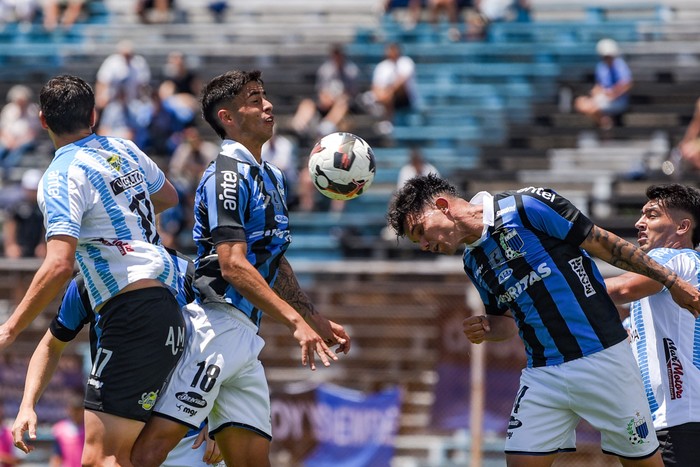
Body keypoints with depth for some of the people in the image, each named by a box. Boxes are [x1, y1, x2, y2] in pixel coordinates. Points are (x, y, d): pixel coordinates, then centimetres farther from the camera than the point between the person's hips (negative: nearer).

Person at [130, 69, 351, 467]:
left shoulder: (272, 178, 21)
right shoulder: (228, 174, -9)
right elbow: (233, 266, -18)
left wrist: (318, 320, 28)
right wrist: (296, 320, -23)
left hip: (245, 337, 10)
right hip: (216, 325, -10)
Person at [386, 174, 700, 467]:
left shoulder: (526, 205, -9)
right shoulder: (474, 263, 13)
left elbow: (605, 244, -5)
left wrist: (671, 280, -3)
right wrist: (484, 329, 0)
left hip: (602, 355, -6)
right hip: (543, 374, 6)